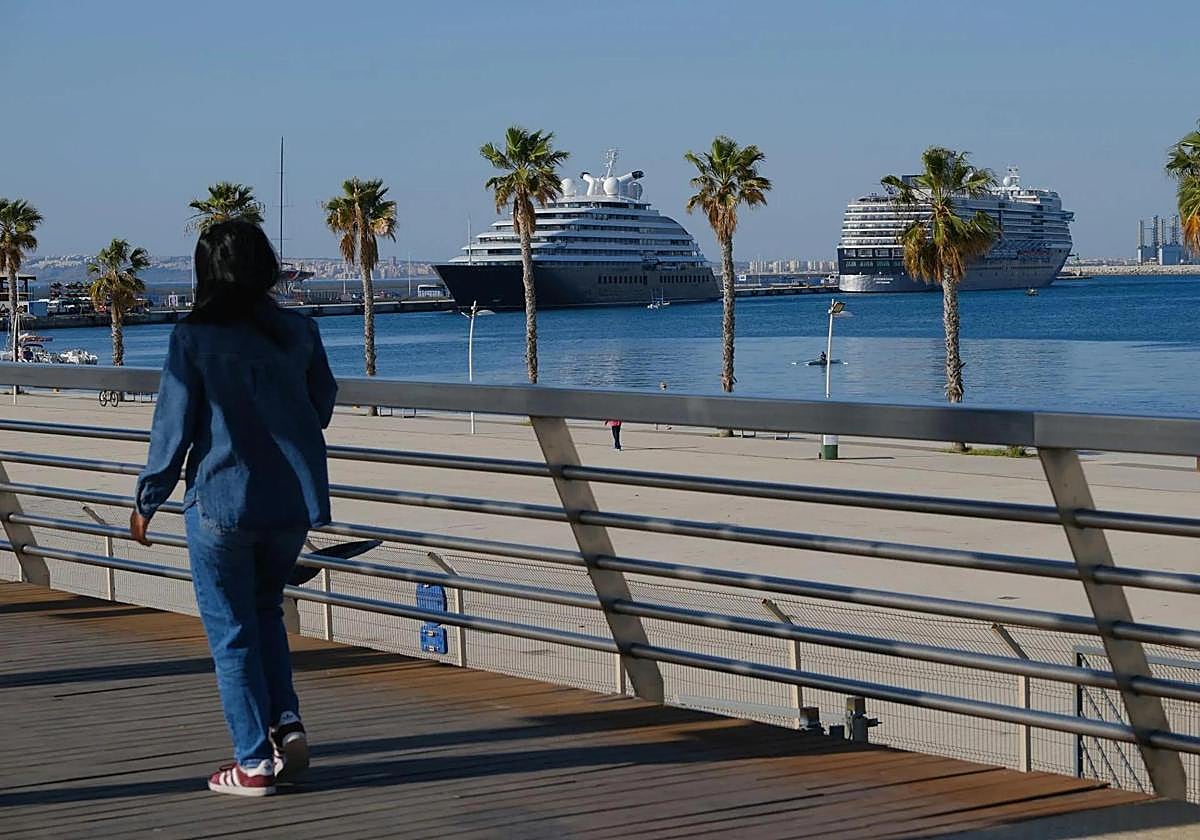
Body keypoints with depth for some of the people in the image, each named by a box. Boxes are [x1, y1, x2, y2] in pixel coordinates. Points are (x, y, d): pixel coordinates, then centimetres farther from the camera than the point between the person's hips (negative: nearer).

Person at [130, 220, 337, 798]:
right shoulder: (298, 332, 1)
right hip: (296, 501, 4)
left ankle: (254, 762, 6)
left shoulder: (194, 338, -10)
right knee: (265, 610, 23)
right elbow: (323, 406, 12)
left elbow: (173, 427, -7)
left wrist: (148, 500, 3)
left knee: (231, 632, 6)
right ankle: (287, 723, 8)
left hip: (222, 502, -4)